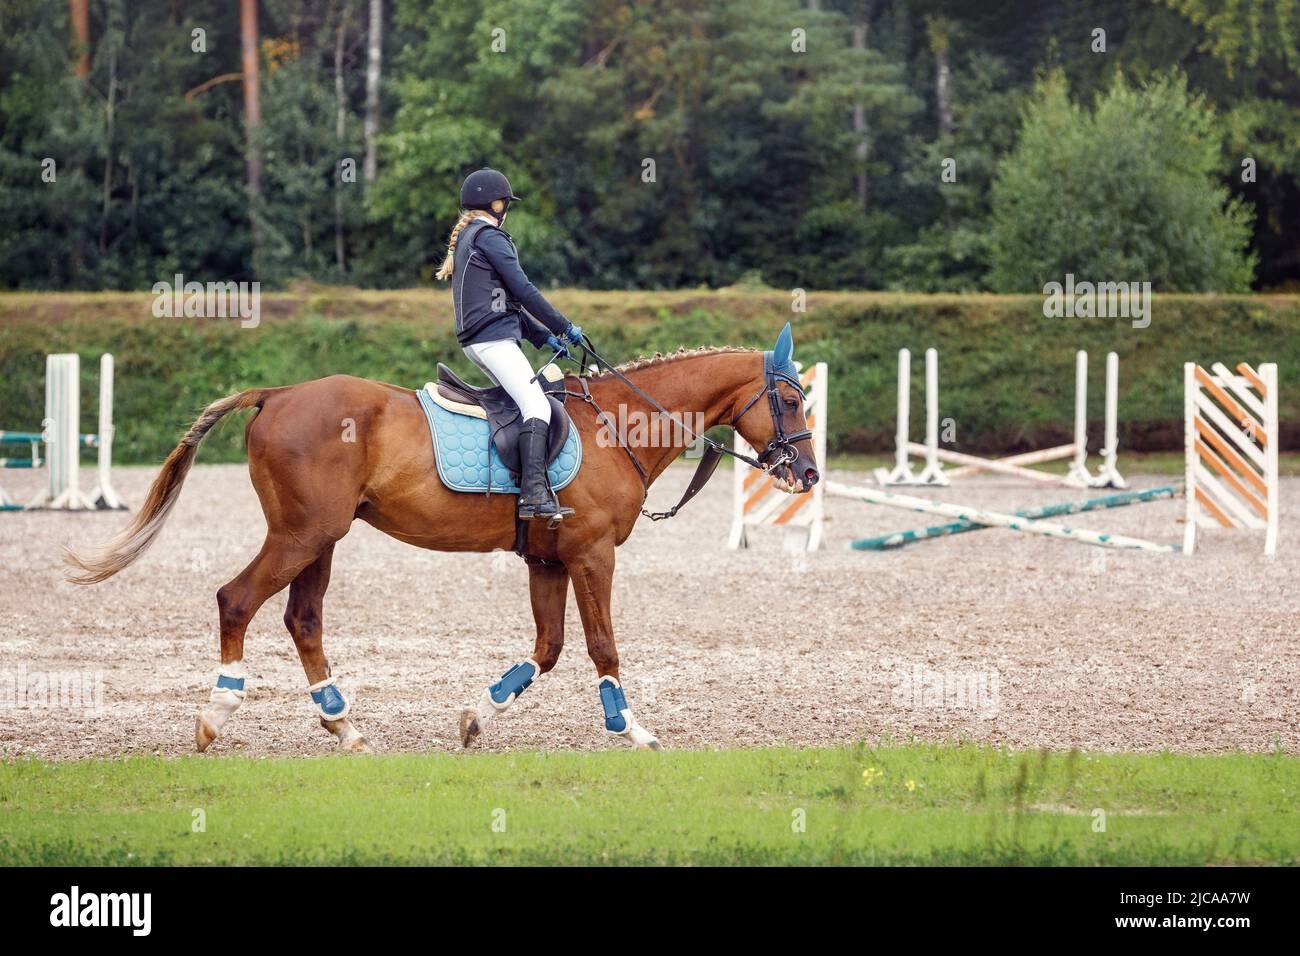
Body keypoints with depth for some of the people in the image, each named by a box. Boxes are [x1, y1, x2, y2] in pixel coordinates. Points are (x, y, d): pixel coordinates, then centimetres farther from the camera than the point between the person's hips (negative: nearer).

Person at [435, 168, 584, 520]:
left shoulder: (466, 238, 24)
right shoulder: (489, 236, -7)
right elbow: (523, 290, -12)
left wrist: (543, 336, 20)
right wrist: (564, 328, -4)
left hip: (476, 341, 11)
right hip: (494, 338, -11)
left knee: (532, 401, 13)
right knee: (537, 406, -19)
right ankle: (534, 495, -32)